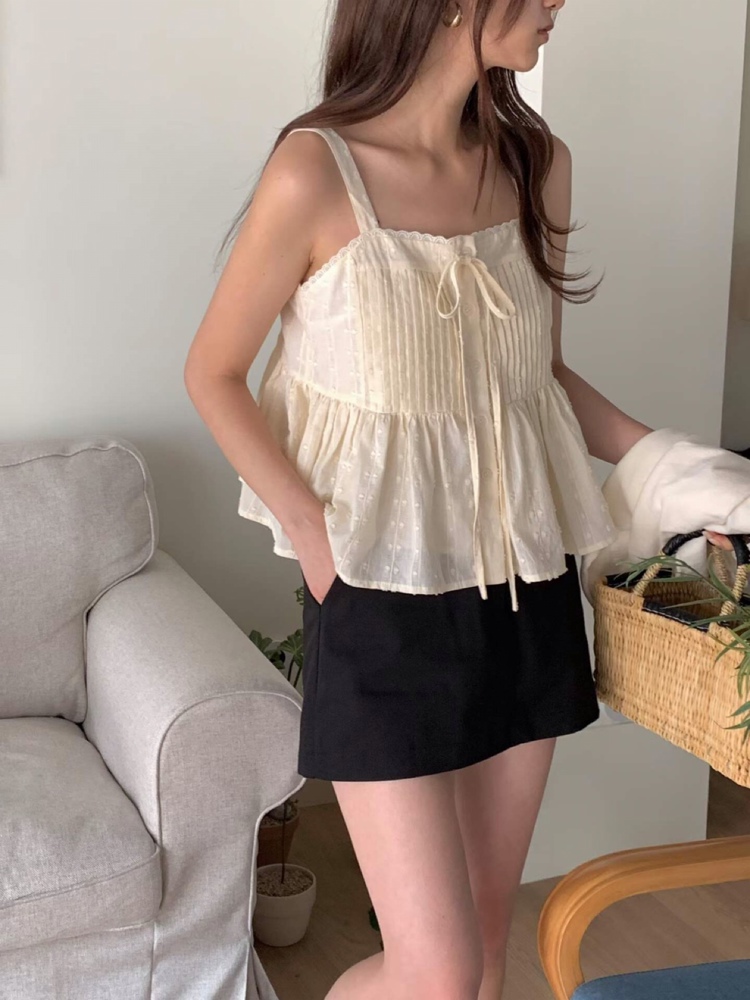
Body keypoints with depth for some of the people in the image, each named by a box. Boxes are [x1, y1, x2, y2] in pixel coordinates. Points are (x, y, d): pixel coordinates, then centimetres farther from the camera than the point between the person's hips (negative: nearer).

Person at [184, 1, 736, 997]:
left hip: (526, 588, 6)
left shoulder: (537, 162, 2)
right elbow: (213, 373, -4)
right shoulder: (316, 173, -15)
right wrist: (311, 529, -15)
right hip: (383, 603, -5)